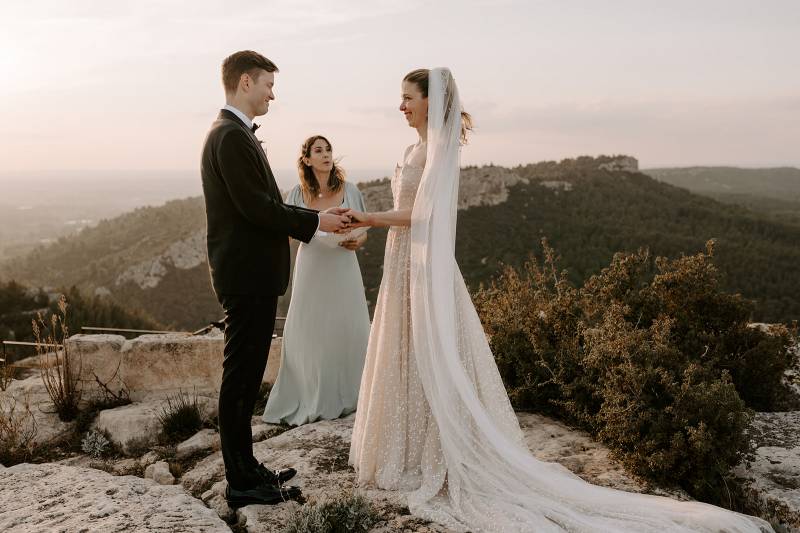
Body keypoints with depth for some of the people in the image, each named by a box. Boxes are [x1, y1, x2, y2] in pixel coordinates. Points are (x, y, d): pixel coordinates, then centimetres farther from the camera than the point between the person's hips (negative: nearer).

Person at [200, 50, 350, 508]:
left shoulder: (235, 134, 18)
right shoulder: (232, 137, -15)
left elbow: (265, 204, 19)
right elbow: (256, 207, -21)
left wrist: (317, 217, 12)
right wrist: (315, 222, -10)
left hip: (251, 274, 11)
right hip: (247, 275, -11)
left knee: (246, 374, 15)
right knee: (241, 376, -3)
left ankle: (245, 467, 26)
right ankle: (242, 484, 6)